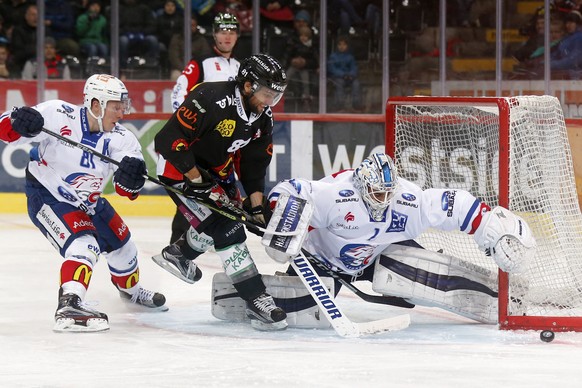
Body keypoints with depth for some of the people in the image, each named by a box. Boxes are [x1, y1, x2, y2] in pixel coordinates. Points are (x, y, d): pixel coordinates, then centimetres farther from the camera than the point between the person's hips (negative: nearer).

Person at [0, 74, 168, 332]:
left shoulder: (121, 139, -12)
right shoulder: (58, 115, -25)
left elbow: (127, 190, -18)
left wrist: (131, 176, -42)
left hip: (88, 202, 7)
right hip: (46, 197, -7)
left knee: (121, 245, 21)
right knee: (85, 243, -29)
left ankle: (130, 290, 51)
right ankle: (68, 307, -38)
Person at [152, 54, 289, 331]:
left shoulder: (263, 117, -5)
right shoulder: (211, 100, -31)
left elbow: (254, 163, 5)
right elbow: (169, 139, -30)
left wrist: (256, 205, -2)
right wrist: (197, 181, -25)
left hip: (217, 170, 9)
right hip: (180, 168, -9)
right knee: (226, 229, -18)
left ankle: (178, 254, 44)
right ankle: (256, 301, -18)